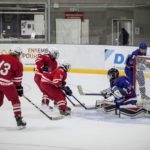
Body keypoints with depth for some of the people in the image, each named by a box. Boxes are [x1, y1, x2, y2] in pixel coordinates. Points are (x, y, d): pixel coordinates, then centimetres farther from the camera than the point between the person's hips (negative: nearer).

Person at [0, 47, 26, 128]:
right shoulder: (18, 64, -3)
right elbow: (18, 78, 2)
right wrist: (19, 88, 13)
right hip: (7, 84, -4)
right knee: (15, 101, 9)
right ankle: (19, 120, 5)